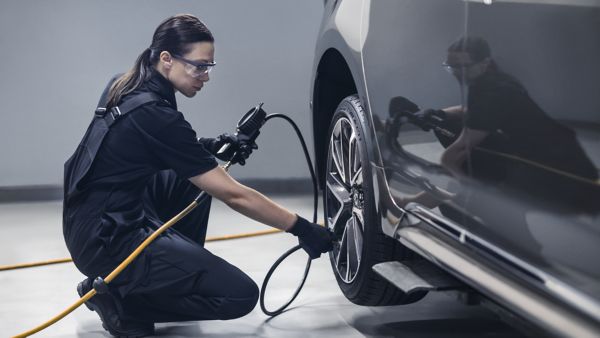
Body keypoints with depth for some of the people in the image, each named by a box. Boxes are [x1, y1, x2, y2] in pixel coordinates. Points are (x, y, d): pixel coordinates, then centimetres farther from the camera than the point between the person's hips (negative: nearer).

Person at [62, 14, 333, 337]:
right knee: (240, 296, -11)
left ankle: (178, 269, 17)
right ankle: (119, 299, -4)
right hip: (106, 240, -10)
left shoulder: (127, 87, 5)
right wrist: (301, 228, -12)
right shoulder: (154, 115, -22)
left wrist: (206, 147, 7)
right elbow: (233, 195, -19)